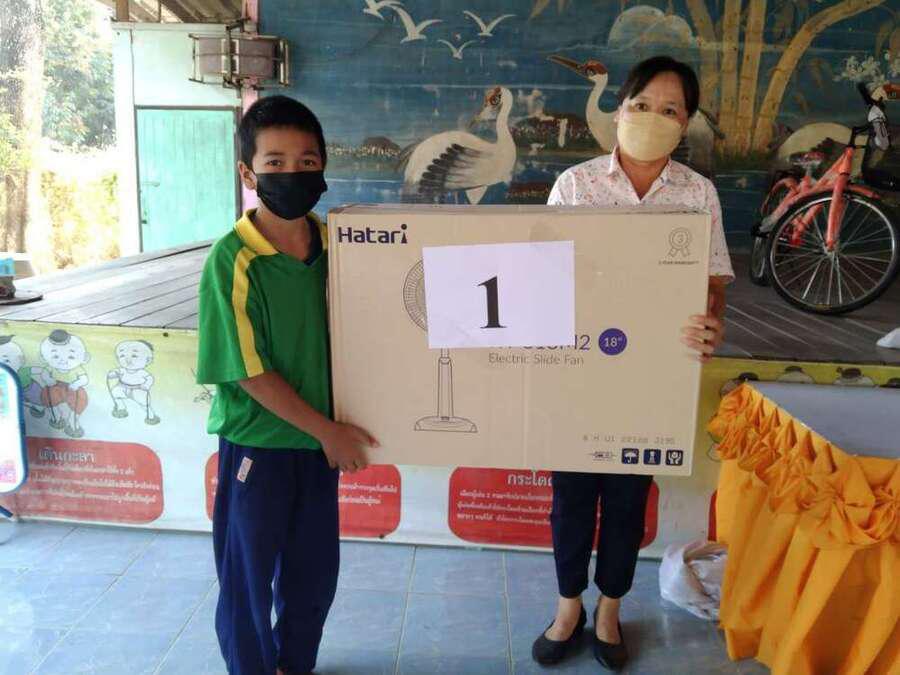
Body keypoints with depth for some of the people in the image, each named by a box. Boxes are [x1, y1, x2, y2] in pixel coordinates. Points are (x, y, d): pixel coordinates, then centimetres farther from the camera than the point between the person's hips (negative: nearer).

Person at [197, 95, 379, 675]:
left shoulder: (335, 245, -4)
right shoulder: (233, 259, -18)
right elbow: (249, 371, -16)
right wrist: (328, 430, -14)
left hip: (319, 441, 5)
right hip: (256, 444, -4)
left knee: (315, 573, 18)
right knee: (248, 576, 14)